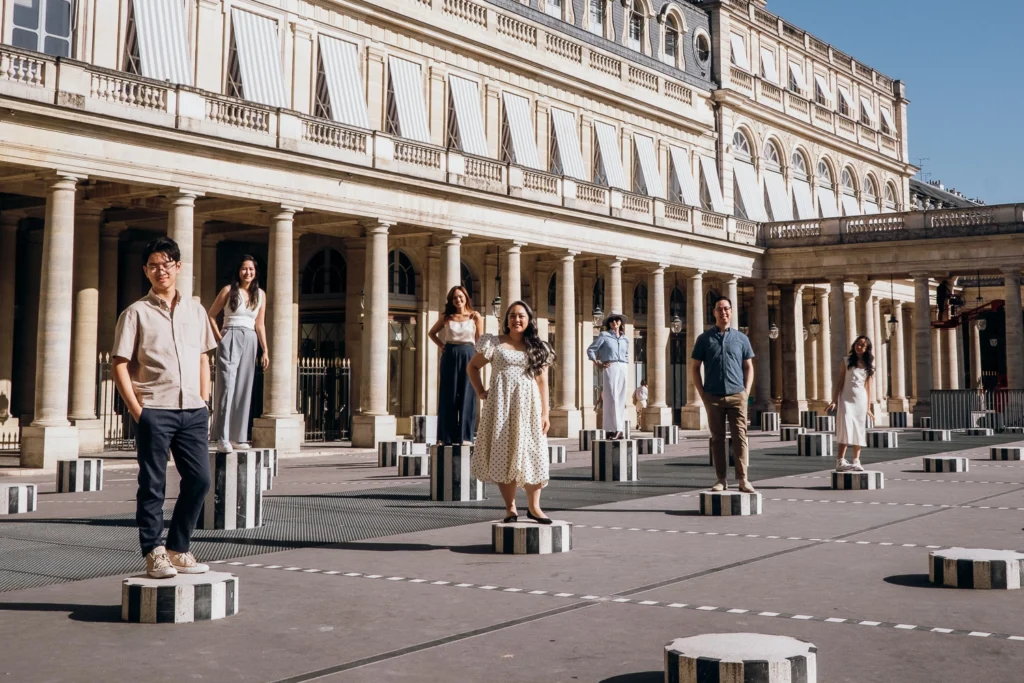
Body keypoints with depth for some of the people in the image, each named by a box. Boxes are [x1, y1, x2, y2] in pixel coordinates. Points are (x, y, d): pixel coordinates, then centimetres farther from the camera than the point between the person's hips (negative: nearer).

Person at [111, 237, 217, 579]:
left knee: (199, 479, 2)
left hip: (192, 410, 4)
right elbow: (120, 365, -1)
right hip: (155, 410, -4)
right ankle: (153, 553, 11)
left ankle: (177, 548, 16)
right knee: (152, 485, 1)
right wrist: (136, 409, -8)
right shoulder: (136, 313, 2)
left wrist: (204, 403, 10)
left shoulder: (195, 311, 14)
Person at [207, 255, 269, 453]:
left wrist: (265, 351, 9)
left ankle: (238, 437, 11)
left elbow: (260, 325, 14)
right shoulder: (229, 291, 2)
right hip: (230, 339, -4)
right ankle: (222, 438, -16)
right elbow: (211, 316, 7)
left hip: (250, 341, 4)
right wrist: (219, 338, -2)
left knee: (244, 389, 5)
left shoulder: (260, 294, 12)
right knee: (227, 386, -13)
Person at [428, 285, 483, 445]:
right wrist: (441, 346, 6)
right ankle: (446, 436, 7)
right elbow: (431, 333, 21)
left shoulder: (475, 316, 4)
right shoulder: (447, 318, 9)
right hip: (449, 357, 2)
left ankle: (465, 436, 1)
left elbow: (480, 340, 3)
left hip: (468, 357, -2)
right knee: (448, 396, 3)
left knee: (467, 396, -2)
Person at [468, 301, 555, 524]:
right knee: (503, 453, -1)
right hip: (501, 404, -1)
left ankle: (533, 506, 7)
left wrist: (545, 413, -1)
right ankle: (510, 507, 6)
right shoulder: (495, 343, 5)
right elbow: (473, 366, 14)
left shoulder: (538, 348, 9)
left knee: (532, 454, -2)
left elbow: (542, 382, 5)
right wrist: (480, 392, 3)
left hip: (528, 405, 1)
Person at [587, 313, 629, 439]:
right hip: (610, 368, -5)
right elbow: (590, 350, 3)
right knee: (611, 398, -12)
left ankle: (620, 430, 4)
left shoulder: (625, 339, 18)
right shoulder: (604, 335, 4)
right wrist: (598, 364, -6)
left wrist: (627, 365, 16)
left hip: (623, 370, 5)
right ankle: (614, 429, -15)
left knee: (621, 400, 2)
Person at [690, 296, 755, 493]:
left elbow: (748, 367, 12)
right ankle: (721, 479, 9)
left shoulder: (741, 338, 9)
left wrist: (746, 392, 2)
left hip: (737, 396, 0)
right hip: (713, 397, 0)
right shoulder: (705, 339, 6)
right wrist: (702, 394, 0)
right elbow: (694, 368, 7)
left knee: (740, 437, -5)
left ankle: (742, 479, -4)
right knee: (717, 438, 4)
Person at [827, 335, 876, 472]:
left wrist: (869, 406, 5)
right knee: (846, 428, -13)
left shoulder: (869, 365, 11)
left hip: (861, 399, 3)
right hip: (846, 398, -3)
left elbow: (869, 386, 10)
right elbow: (839, 382, 2)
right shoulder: (846, 361, 4)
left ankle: (856, 461, 5)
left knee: (859, 429, 1)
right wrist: (834, 400, -5)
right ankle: (840, 461, -17)